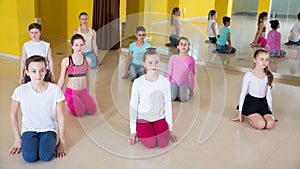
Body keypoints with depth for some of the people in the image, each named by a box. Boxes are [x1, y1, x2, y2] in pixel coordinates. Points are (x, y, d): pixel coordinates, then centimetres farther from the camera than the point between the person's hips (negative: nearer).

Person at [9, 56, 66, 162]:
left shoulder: (55, 90, -15)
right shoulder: (20, 91, -13)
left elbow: (61, 117, -6)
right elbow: (13, 114, 4)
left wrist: (61, 142, -3)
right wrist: (18, 138, 6)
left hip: (49, 129, -1)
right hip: (29, 129, 1)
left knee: (46, 156, -26)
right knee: (29, 157, -23)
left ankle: (48, 143, 5)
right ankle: (32, 143, 7)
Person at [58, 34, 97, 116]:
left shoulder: (88, 60, 0)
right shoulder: (66, 61, -9)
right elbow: (62, 79, 2)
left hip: (84, 91, 3)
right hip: (71, 91, -3)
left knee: (92, 111, -12)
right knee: (80, 113, -18)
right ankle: (68, 102, 14)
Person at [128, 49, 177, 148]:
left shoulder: (165, 82, -8)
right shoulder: (138, 83, -13)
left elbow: (168, 105, -1)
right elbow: (133, 106, -5)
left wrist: (170, 129, 3)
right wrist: (133, 130, -2)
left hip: (159, 118, 2)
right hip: (143, 118, -1)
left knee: (163, 143, -18)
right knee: (150, 144, -20)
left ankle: (155, 129, 13)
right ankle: (139, 132, 12)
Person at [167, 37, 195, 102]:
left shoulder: (191, 59, -4)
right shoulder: (173, 58, -4)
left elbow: (192, 75, 2)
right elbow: (169, 73, 3)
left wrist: (192, 89, 5)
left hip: (184, 83, 0)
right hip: (174, 82, 0)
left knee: (183, 99, -21)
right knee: (171, 98, -22)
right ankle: (176, 90, 12)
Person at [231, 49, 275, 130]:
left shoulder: (268, 76, 2)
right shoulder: (249, 75, -10)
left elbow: (269, 94, 10)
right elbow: (243, 93, -5)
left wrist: (270, 111, 10)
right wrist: (240, 112, -3)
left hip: (263, 103, 5)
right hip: (251, 102, -5)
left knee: (270, 124, -17)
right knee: (261, 125, -23)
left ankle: (252, 116, 9)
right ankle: (247, 115, 6)